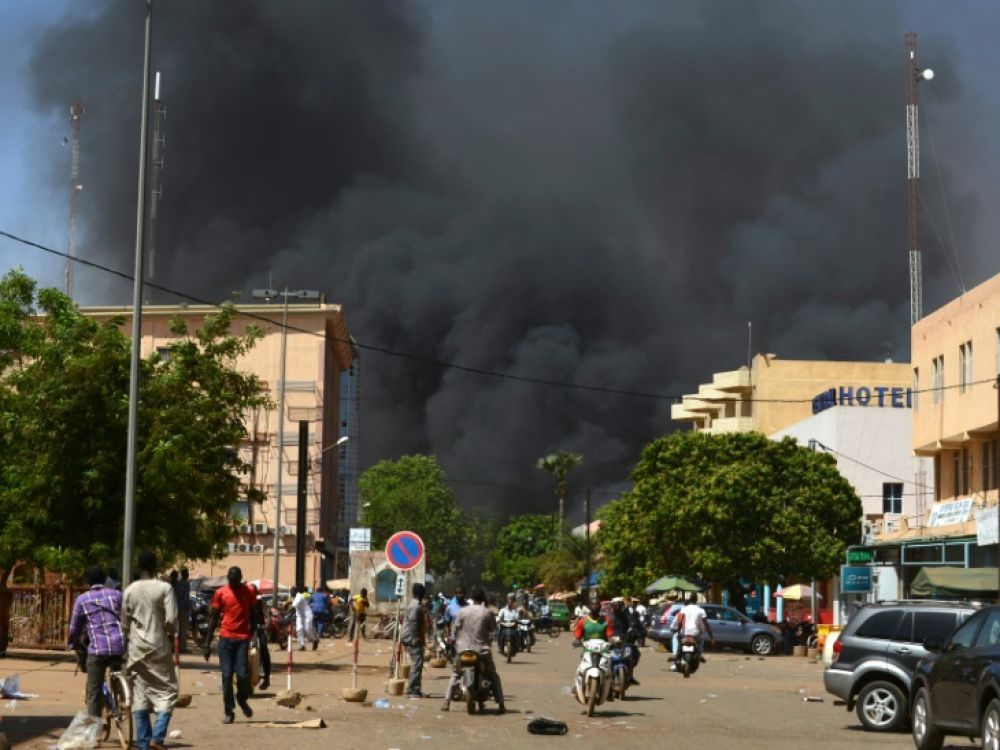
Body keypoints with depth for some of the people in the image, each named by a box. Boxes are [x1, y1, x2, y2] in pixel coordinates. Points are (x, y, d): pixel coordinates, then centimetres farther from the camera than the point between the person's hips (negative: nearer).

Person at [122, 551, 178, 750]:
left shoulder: (129, 590, 3)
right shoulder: (164, 588, -8)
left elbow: (124, 623, 8)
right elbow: (171, 620, -12)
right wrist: (171, 637, 6)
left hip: (136, 649, 4)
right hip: (159, 646, -4)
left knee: (139, 695, 7)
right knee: (166, 691, 4)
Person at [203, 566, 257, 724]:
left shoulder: (248, 592, 4)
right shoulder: (220, 593, 3)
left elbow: (252, 616, 10)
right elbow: (214, 618, 7)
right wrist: (207, 643, 3)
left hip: (243, 638, 0)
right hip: (226, 638, 0)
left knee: (243, 674, -8)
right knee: (227, 676, -1)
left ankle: (242, 700, 20)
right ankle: (229, 711, 7)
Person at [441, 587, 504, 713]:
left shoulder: (463, 611, -3)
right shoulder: (487, 613, -5)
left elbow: (455, 628, -1)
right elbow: (493, 628, 4)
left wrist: (456, 640, 16)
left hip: (464, 649, 1)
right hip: (482, 650, -1)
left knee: (455, 674, 19)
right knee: (493, 676, 14)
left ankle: (447, 702, 6)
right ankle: (501, 705, 5)